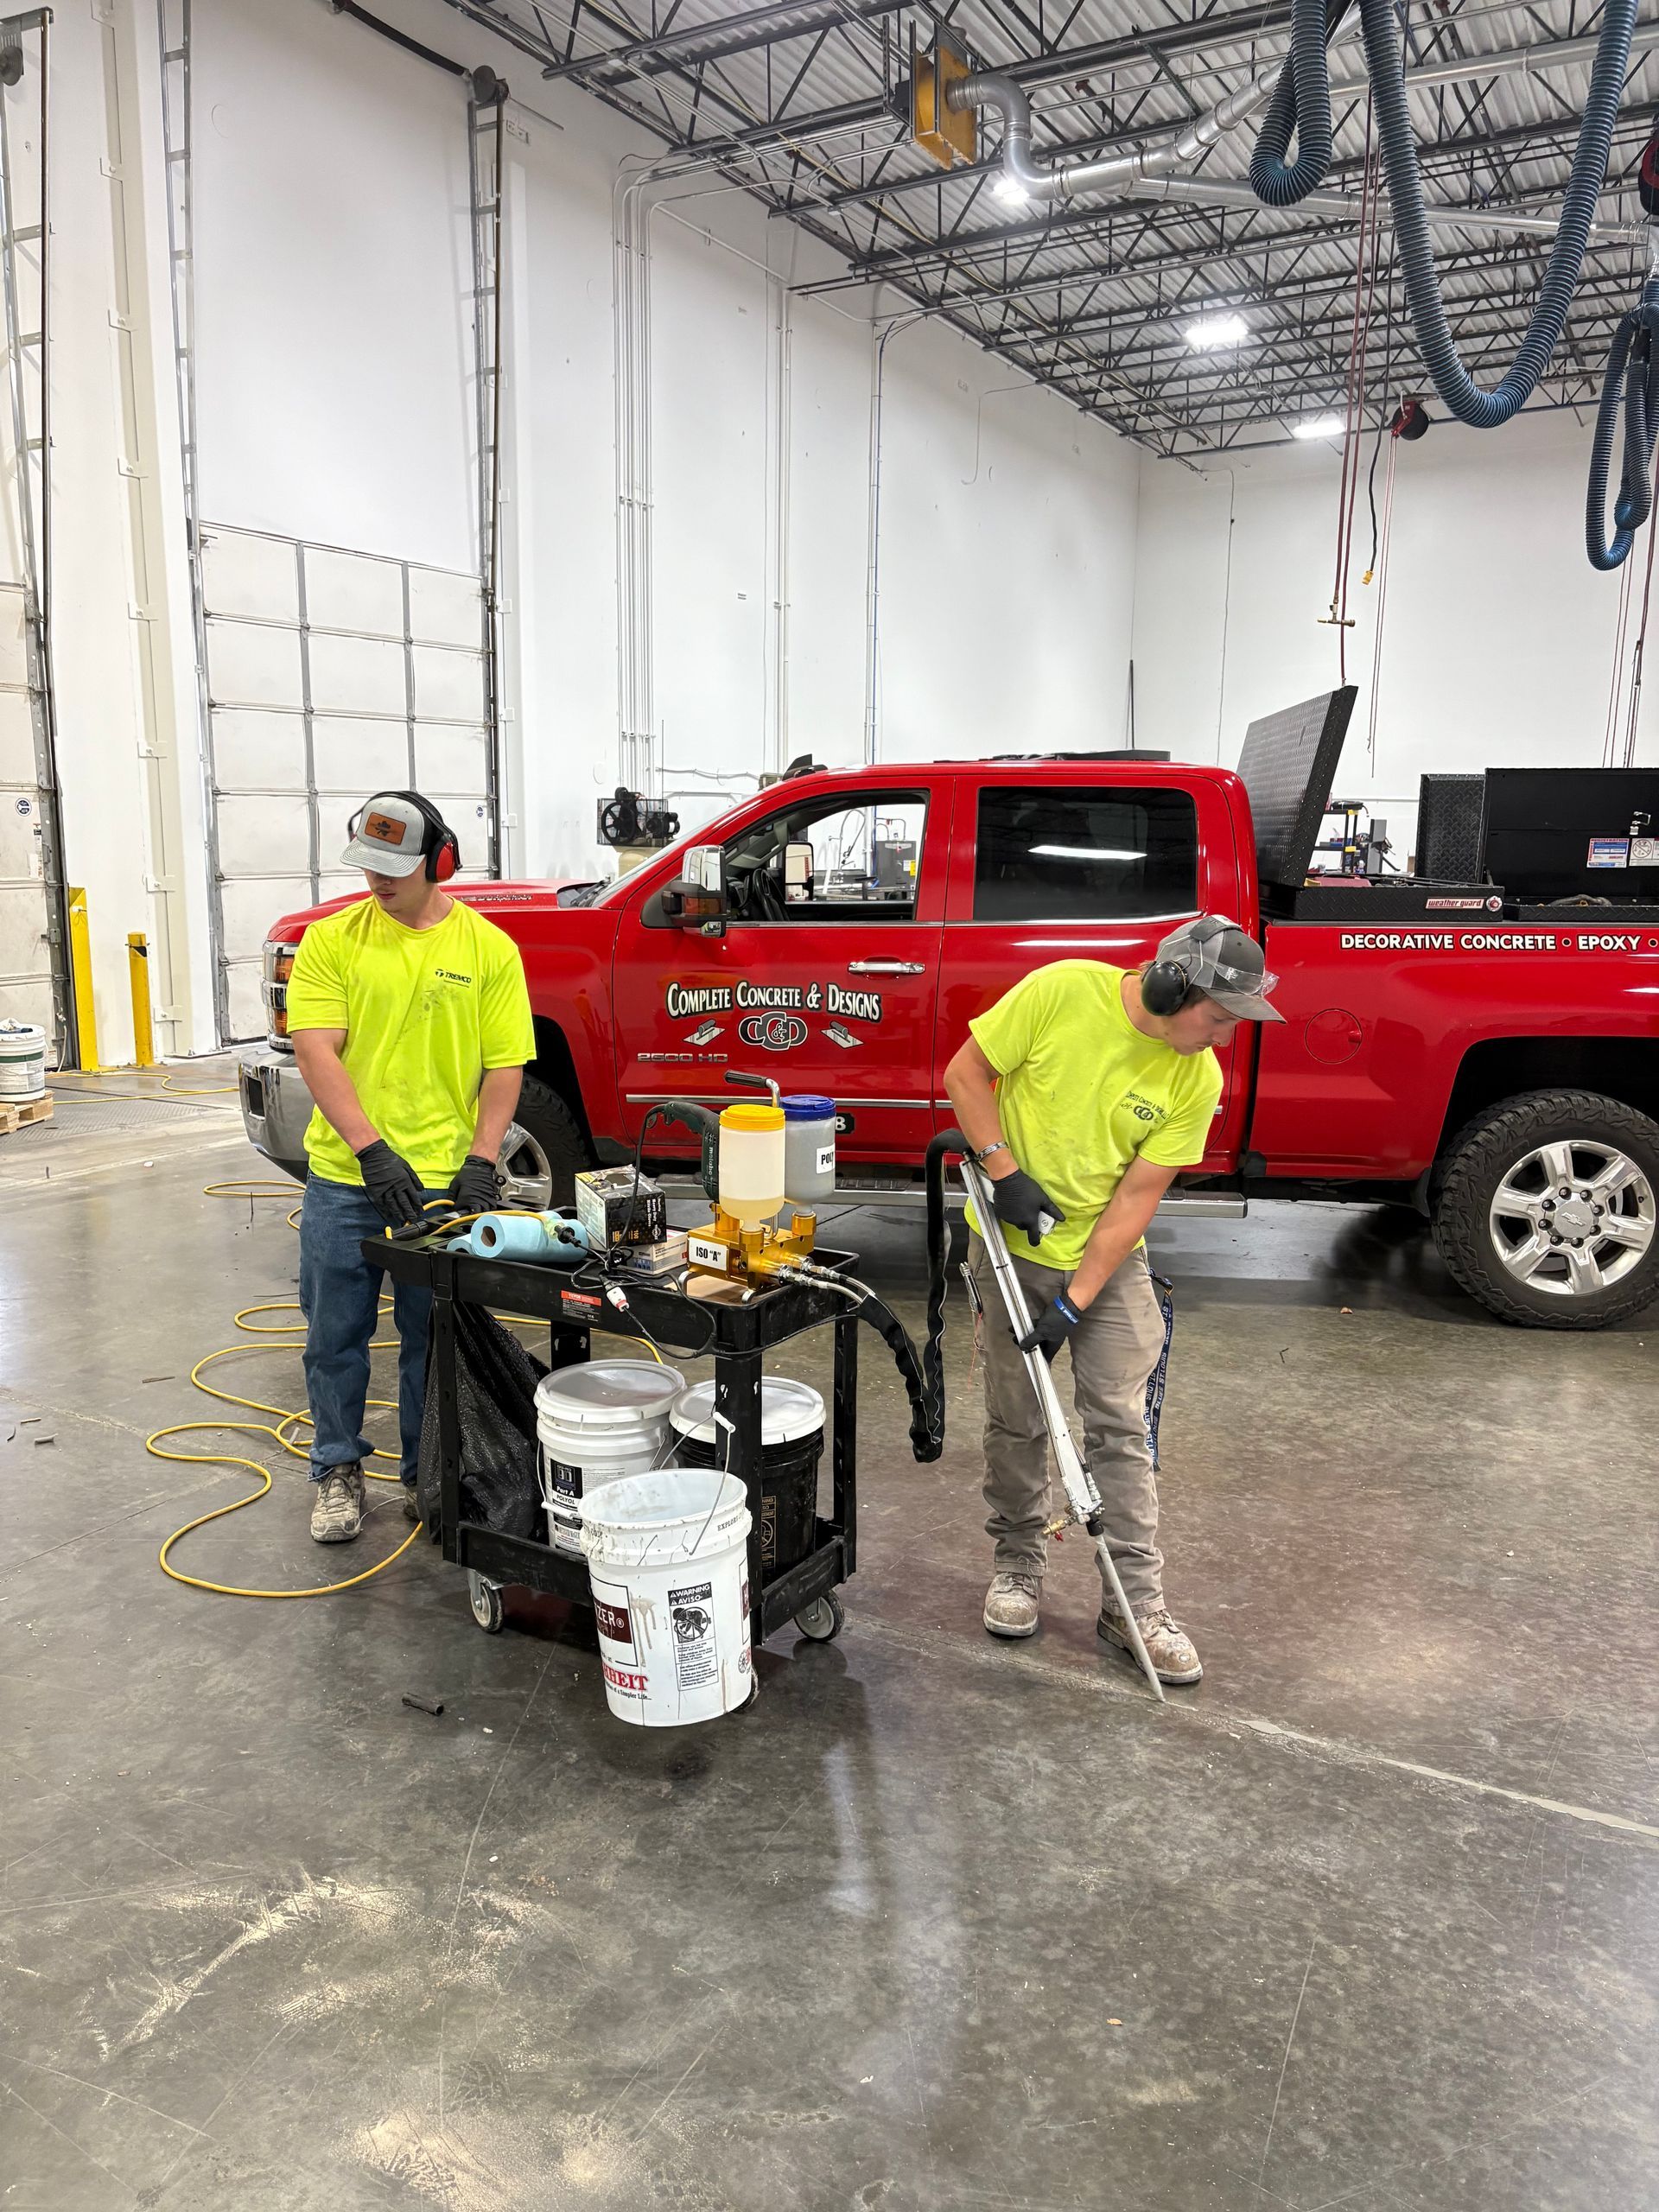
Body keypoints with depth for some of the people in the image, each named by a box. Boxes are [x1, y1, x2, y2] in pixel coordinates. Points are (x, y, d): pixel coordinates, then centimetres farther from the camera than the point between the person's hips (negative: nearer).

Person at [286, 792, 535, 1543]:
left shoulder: (489, 948, 1)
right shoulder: (330, 940, 0)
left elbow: (505, 1065, -1)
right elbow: (316, 1051, -10)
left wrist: (479, 1163, -12)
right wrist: (373, 1150, -21)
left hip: (442, 1180, 0)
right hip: (344, 1178, 1)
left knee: (433, 1341, 10)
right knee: (336, 1335, 11)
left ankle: (427, 1473, 27)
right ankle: (339, 1471, 28)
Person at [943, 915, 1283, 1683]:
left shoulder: (1197, 1079, -12)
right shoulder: (1060, 992, -19)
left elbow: (1138, 1196, -12)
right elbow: (965, 1075, -10)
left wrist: (1076, 1301, -16)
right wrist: (1006, 1173, -19)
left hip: (1109, 1257, 1)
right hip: (1011, 1244, -1)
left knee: (1120, 1425, 1)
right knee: (1015, 1421, 8)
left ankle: (1135, 1601, 12)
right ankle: (1018, 1563, 28)